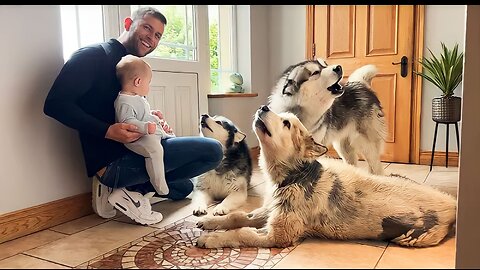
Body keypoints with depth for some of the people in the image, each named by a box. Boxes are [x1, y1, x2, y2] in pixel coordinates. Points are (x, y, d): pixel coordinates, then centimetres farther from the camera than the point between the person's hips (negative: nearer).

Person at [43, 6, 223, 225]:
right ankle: (129, 191, -10)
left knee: (183, 187, 29)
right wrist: (107, 131, -26)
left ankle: (123, 188, 10)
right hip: (112, 161, -9)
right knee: (213, 150, -12)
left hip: (128, 152, 9)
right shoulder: (94, 55, -8)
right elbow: (55, 104, -18)